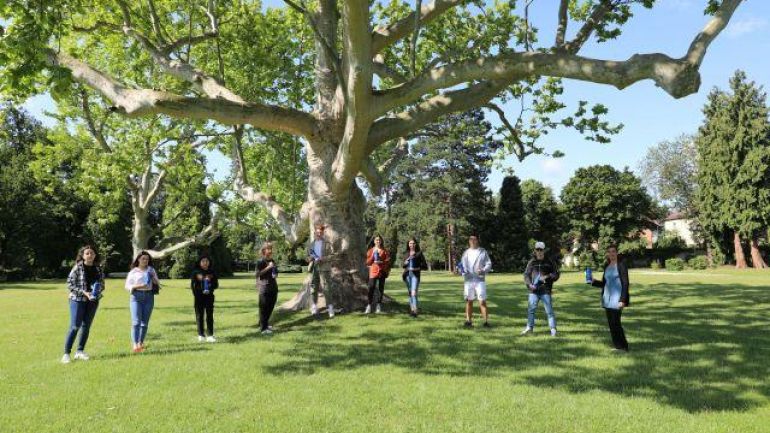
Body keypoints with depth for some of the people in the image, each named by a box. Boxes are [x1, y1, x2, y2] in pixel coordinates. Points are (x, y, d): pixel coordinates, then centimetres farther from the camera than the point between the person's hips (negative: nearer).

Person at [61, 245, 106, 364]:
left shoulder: (98, 268, 6)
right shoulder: (77, 267, -7)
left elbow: (102, 284, 14)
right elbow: (69, 283, -8)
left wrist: (98, 291, -8)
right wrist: (84, 292, -16)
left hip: (93, 300, 5)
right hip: (77, 299, -5)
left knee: (86, 326, 10)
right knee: (75, 326, -7)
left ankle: (80, 351, 21)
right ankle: (66, 353, 1)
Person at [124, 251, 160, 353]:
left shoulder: (151, 270, 14)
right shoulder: (133, 271, 7)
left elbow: (158, 284, 17)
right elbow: (127, 286, 3)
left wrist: (154, 279, -4)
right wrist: (137, 286, -15)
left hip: (149, 296, 3)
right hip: (136, 296, -3)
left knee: (145, 322, 4)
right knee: (136, 321, -13)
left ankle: (141, 343, 16)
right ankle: (135, 345, -18)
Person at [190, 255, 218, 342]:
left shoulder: (212, 272, 5)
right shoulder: (196, 272, 0)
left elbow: (216, 285, 5)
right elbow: (192, 285, 0)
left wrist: (210, 281, -13)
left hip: (209, 296, 1)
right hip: (199, 297, -1)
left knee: (210, 316, 1)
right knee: (199, 316, 4)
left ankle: (210, 335, 2)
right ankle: (201, 335, 13)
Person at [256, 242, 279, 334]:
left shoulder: (272, 261, 14)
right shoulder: (260, 261, -7)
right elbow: (258, 274, -17)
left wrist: (275, 275, 6)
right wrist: (268, 267, -21)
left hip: (273, 287, 7)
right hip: (264, 288, -7)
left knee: (270, 307, 13)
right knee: (264, 308, -4)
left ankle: (265, 324, 28)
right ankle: (263, 328, 0)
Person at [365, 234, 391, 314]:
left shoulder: (384, 251, 7)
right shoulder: (370, 250, 9)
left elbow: (388, 261, 4)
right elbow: (368, 262, 3)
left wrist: (381, 262, -14)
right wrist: (373, 254, -9)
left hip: (382, 271, 1)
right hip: (373, 271, -1)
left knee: (381, 288, 4)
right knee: (371, 288, -11)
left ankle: (379, 306, 12)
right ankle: (369, 306, -7)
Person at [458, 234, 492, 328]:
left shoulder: (483, 252, 4)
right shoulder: (466, 252, 11)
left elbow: (489, 264, 2)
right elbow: (462, 265, 15)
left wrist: (483, 271, -16)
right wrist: (462, 270, -7)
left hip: (480, 280, -3)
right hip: (469, 280, 3)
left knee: (482, 301, -6)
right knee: (469, 301, 7)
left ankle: (486, 321, -1)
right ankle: (468, 321, 15)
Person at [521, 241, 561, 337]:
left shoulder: (550, 262, 4)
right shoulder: (531, 262, 8)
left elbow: (556, 274, 4)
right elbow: (526, 274, 9)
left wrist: (547, 277, -14)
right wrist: (529, 284, -8)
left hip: (546, 290, -2)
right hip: (534, 290, 2)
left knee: (549, 310, -3)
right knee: (531, 309, 7)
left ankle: (553, 329, 5)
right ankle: (530, 327, 20)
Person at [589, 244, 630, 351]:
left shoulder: (621, 264, -7)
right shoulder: (607, 265, 14)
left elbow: (625, 283, -11)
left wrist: (622, 300, -18)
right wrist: (593, 281, 0)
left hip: (617, 299, -7)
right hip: (607, 298, 7)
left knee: (615, 322, -9)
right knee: (611, 323, 7)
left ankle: (623, 346, 3)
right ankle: (617, 346, 16)